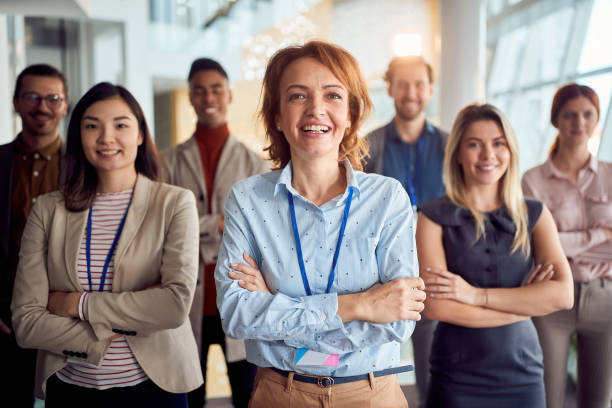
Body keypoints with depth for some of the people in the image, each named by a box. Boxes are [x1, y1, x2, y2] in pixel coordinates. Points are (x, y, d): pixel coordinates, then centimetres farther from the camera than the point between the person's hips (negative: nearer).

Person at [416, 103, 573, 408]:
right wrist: (526, 304, -9)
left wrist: (476, 294, -15)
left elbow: (563, 295, -9)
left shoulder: (535, 215, 4)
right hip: (456, 380, -2)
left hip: (522, 374, 2)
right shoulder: (434, 217, -4)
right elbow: (435, 306, -15)